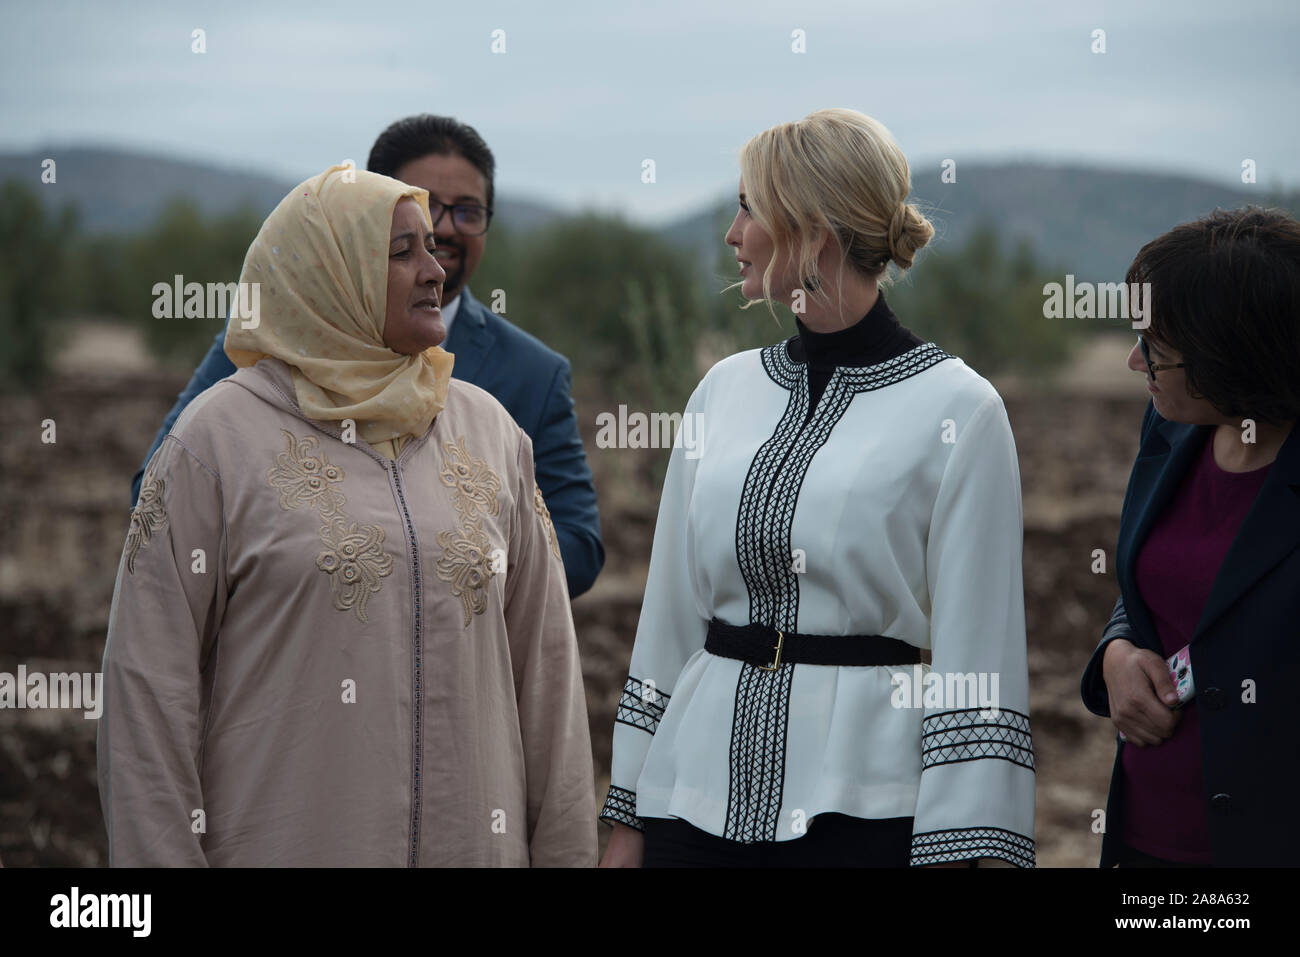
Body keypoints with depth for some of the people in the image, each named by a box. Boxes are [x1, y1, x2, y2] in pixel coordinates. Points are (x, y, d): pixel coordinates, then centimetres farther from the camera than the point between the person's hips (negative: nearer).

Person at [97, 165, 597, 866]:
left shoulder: (487, 429, 8)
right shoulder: (219, 438, -4)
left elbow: (543, 659, 9)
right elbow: (150, 683, -6)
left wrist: (565, 850, 6)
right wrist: (162, 858, -10)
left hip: (475, 837, 4)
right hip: (287, 842, -4)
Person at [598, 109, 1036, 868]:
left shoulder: (957, 408, -6)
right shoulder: (727, 390, 9)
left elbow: (974, 657, -8)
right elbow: (670, 620, 12)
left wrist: (956, 852, -13)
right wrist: (627, 818, 11)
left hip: (868, 805, -4)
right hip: (700, 787, 5)